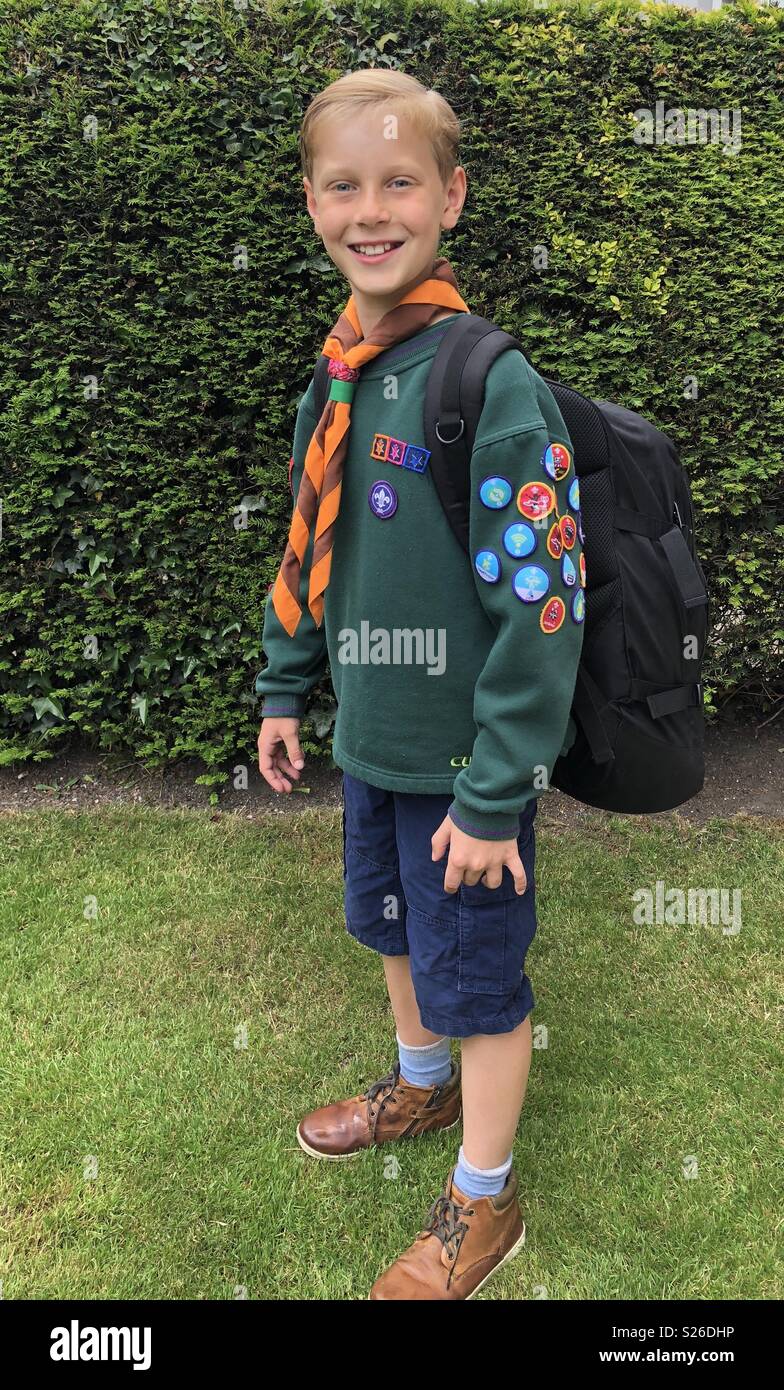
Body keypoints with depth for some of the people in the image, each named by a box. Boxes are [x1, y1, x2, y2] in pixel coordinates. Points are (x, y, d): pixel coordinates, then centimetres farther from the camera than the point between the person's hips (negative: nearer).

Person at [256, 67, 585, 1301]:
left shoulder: (490, 383, -20)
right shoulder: (334, 380, 4)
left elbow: (540, 603, -21)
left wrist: (495, 795, -19)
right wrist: (285, 690, 15)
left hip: (463, 759, -7)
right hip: (372, 740, 7)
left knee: (477, 971, 10)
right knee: (391, 926, 25)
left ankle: (482, 1209, 34)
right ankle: (424, 1083, 54)